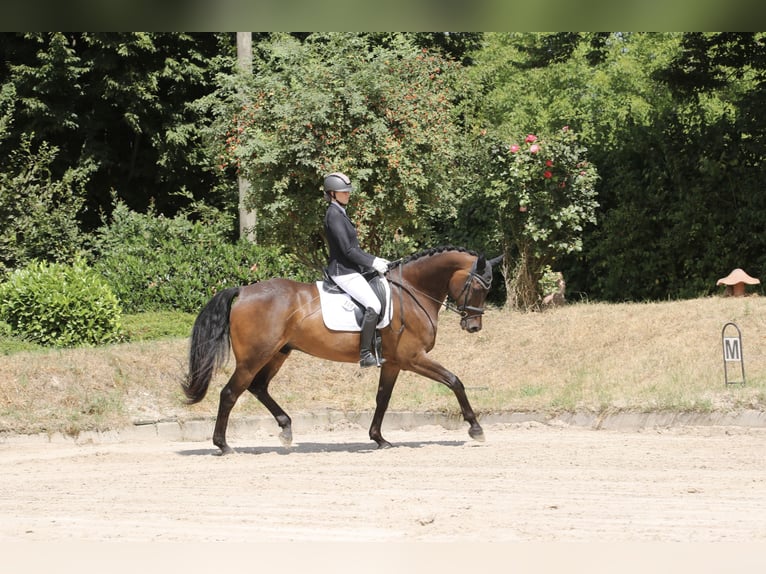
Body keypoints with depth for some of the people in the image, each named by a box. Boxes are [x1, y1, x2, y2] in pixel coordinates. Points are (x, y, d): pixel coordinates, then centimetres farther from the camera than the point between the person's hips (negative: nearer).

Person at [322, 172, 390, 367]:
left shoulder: (340, 213, 16)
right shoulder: (334, 215, -15)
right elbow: (347, 250, -20)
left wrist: (374, 260, 12)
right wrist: (373, 263, -15)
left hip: (350, 269, 11)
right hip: (343, 271, -11)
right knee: (373, 305, -22)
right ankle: (365, 355, -22)